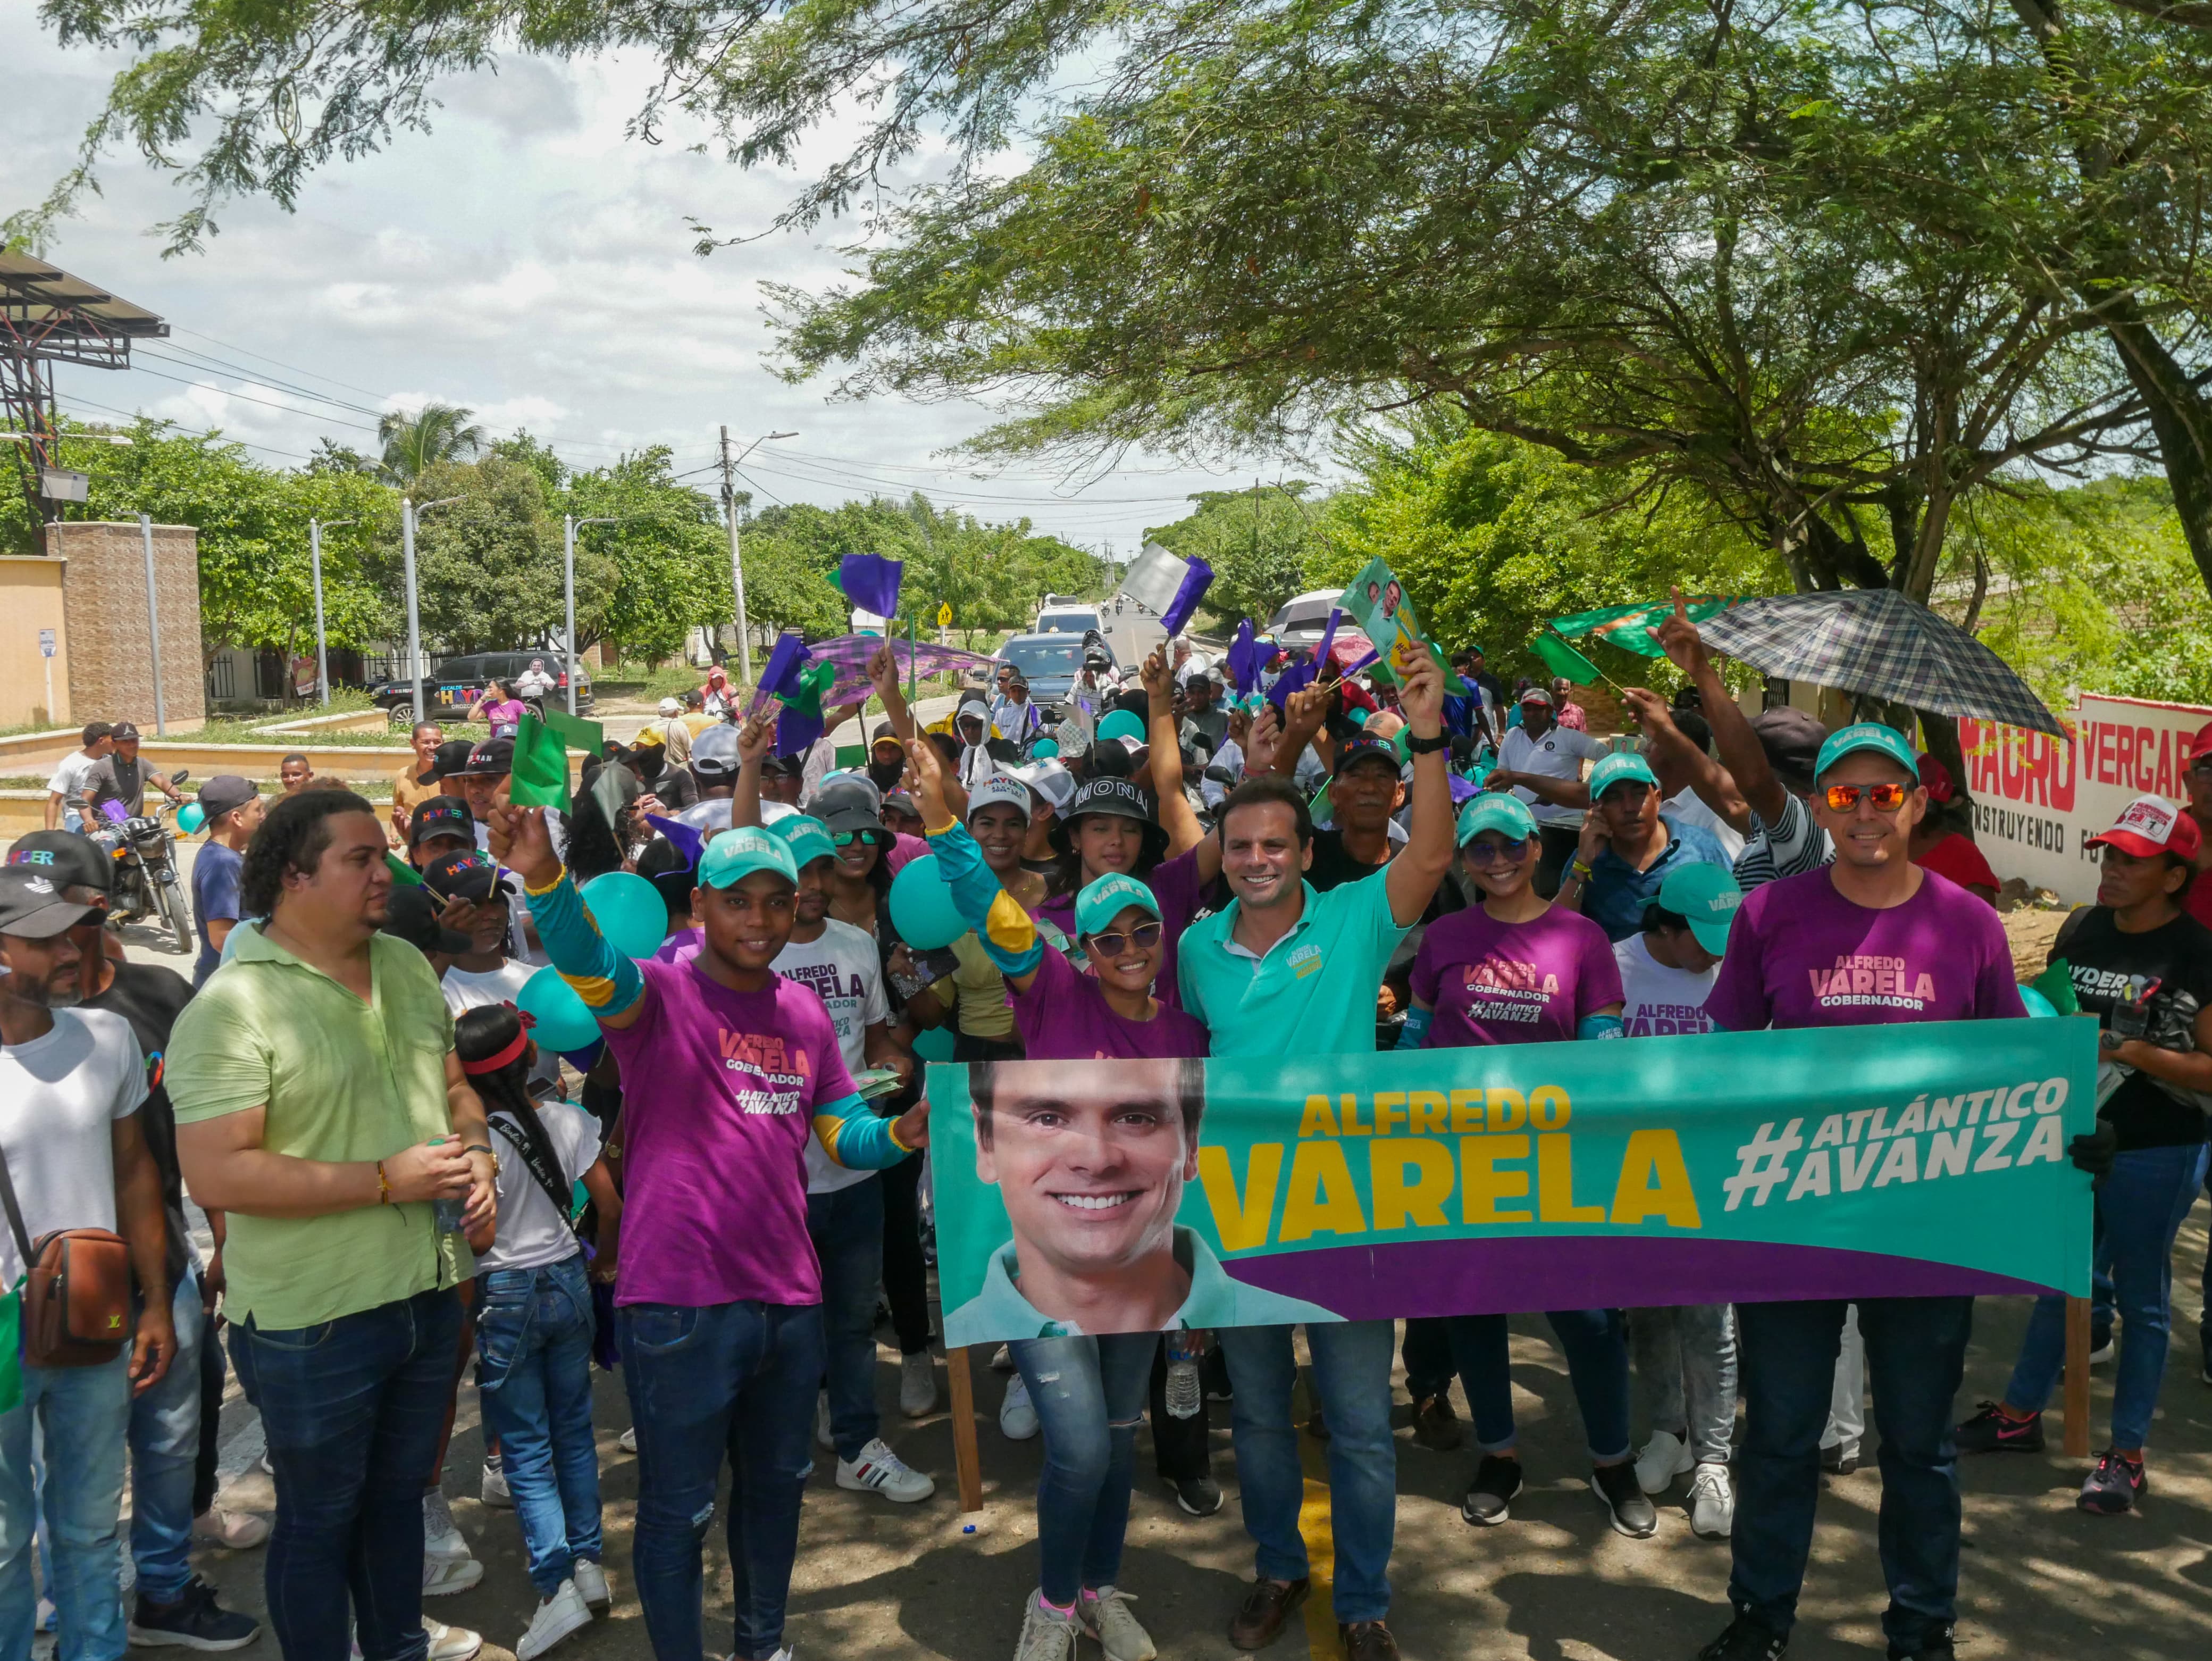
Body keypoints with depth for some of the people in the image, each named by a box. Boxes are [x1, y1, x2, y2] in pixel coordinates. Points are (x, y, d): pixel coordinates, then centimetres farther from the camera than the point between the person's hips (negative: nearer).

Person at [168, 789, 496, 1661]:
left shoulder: (407, 967, 6)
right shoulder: (232, 1007, -19)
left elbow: (454, 1085, 18)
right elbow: (216, 1175, -24)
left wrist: (476, 1153, -4)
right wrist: (386, 1180, -23)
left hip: (428, 1292, 7)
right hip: (313, 1320, -7)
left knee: (399, 1488, 24)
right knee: (320, 1515, 12)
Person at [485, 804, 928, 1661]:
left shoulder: (804, 1012, 9)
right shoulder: (660, 994, -10)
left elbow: (842, 1128, 15)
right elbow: (590, 963, -32)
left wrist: (897, 1135, -8)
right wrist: (544, 878, -53)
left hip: (789, 1297, 7)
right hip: (678, 1303, -6)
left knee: (776, 1486, 24)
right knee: (677, 1509, 8)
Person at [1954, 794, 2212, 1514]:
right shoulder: (2081, 929, 4)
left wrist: (2127, 1051, -24)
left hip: (2154, 1155, -6)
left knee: (2141, 1298, 7)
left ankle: (2127, 1455, 20)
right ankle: (2020, 1414, 33)